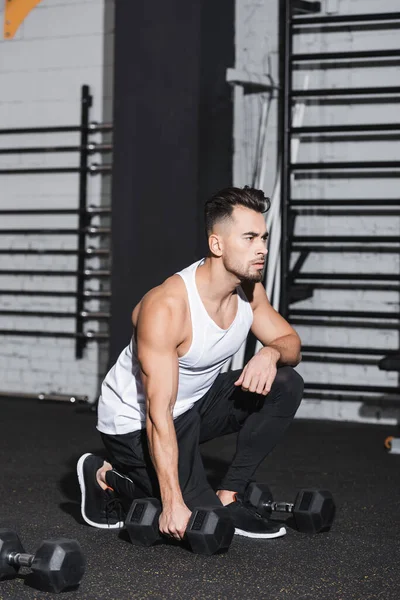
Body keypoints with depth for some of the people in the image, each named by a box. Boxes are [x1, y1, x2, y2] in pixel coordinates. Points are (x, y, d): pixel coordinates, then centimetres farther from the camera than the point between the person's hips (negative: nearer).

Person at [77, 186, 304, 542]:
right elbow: (159, 414, -33)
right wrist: (173, 503, -37)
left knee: (286, 386, -11)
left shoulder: (248, 289, -9)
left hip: (194, 404, 8)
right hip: (135, 420, -7)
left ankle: (229, 497, -2)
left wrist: (271, 353, -23)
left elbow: (291, 342, 4)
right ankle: (106, 477, 6)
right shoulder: (166, 308, -31)